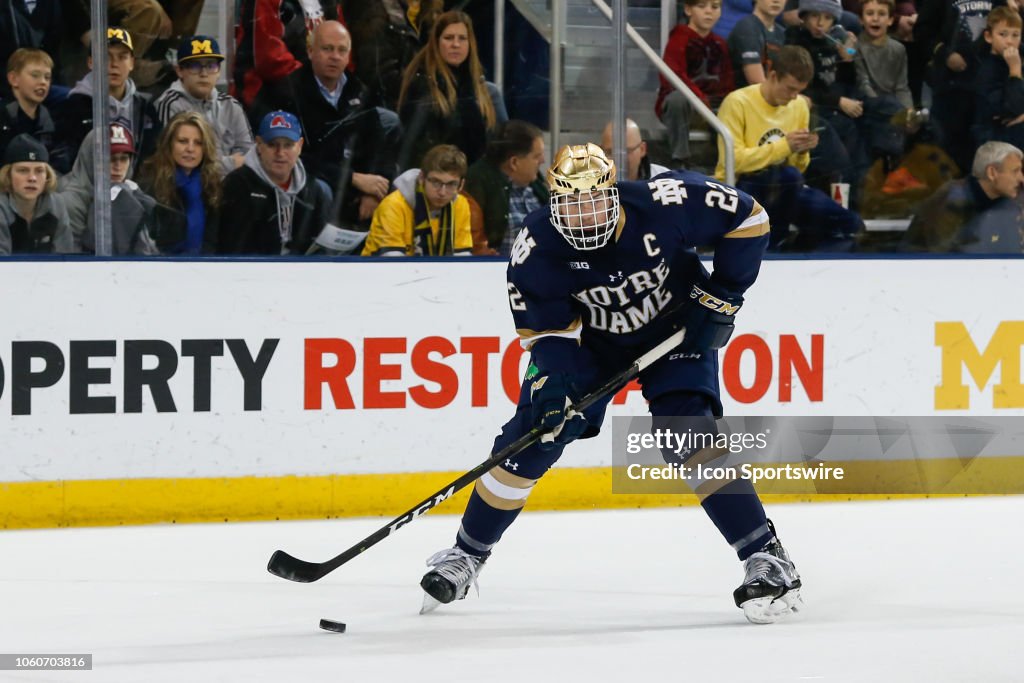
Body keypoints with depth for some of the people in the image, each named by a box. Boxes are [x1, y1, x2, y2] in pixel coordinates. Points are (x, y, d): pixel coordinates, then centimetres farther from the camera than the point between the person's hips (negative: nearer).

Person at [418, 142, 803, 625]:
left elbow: (748, 219, -17)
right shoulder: (537, 245, -25)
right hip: (589, 337, 2)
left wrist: (722, 293, -16)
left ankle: (766, 557, -19)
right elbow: (545, 325, -16)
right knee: (531, 438, -4)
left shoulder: (666, 204, -31)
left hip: (675, 328, -2)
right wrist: (554, 380, -34)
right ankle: (468, 553, 15)